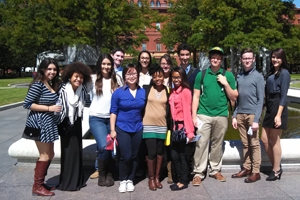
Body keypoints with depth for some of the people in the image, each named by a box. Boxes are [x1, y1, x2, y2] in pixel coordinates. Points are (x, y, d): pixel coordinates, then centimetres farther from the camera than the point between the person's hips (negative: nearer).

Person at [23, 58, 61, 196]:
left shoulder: (52, 85, 12)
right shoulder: (38, 84, -15)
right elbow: (27, 104, -19)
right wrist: (49, 108, -20)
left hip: (48, 122, 9)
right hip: (39, 122, -9)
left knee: (49, 155, 16)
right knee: (45, 155, -1)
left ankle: (40, 183, 30)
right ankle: (37, 187, 14)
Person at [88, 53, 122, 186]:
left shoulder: (117, 79, 6)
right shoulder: (93, 79, 4)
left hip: (112, 118, 2)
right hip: (96, 118, -2)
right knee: (104, 147, -15)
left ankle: (109, 173, 23)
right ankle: (101, 172, 9)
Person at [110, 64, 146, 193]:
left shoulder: (143, 92, 2)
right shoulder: (118, 92, -7)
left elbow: (145, 111, 9)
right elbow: (113, 112, -6)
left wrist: (144, 125, 7)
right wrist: (112, 130, -9)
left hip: (138, 129, 3)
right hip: (122, 128, -3)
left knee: (134, 156, 11)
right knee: (126, 156, -5)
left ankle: (130, 180, 28)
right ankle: (123, 180, 18)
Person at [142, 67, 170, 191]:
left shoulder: (167, 90, 3)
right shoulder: (146, 88, -2)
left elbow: (169, 108, 6)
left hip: (162, 126, 2)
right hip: (148, 125, -2)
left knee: (160, 151, 10)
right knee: (151, 152, -3)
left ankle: (157, 177, 26)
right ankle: (151, 178, 16)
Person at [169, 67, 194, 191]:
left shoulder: (185, 91, -11)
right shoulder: (173, 91, 12)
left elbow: (187, 111, -16)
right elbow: (172, 110, 6)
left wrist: (189, 131, -19)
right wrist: (172, 125, -2)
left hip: (182, 126, -7)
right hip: (174, 126, 7)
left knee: (181, 154, 5)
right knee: (174, 155, 11)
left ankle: (184, 181, 20)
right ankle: (180, 180, 25)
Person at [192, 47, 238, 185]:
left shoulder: (228, 75, 6)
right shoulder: (201, 75, 5)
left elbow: (234, 98, 7)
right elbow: (196, 97, 5)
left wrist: (226, 84, -7)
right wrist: (194, 115, -2)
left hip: (221, 116, 1)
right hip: (203, 115, -1)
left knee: (217, 145, 10)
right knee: (201, 144, -4)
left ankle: (215, 170, 24)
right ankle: (198, 173, 4)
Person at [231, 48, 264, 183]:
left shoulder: (258, 76, -2)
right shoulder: (239, 76, 11)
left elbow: (260, 100, -5)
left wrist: (256, 119, -12)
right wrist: (234, 116, 7)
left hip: (252, 114, -4)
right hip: (240, 114, 4)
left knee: (254, 144, 1)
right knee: (245, 143, 10)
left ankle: (255, 171, 8)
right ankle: (246, 168, 19)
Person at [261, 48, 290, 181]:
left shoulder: (284, 73, -7)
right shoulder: (271, 72, 16)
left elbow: (283, 96, -13)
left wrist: (278, 115, -20)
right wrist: (267, 109, 13)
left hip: (277, 108, -8)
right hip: (269, 108, 8)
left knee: (274, 141, 1)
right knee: (264, 139, 9)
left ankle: (276, 171, 15)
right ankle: (276, 166, 24)